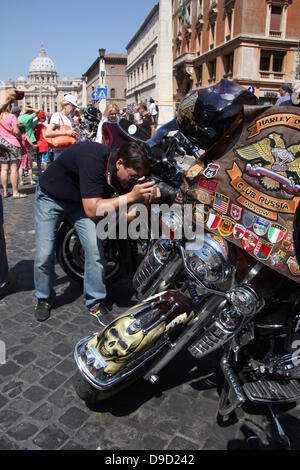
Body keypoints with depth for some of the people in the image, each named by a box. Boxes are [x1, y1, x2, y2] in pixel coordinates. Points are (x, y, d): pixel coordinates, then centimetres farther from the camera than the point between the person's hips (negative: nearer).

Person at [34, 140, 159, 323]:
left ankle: (96, 303, 7)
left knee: (95, 250, -11)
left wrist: (146, 197, -32)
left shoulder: (124, 172, -19)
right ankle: (44, 298, 21)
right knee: (44, 255, -7)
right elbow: (92, 209, -42)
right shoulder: (94, 160, -39)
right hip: (50, 197, -4)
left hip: (79, 201, 4)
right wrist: (131, 196, -45)